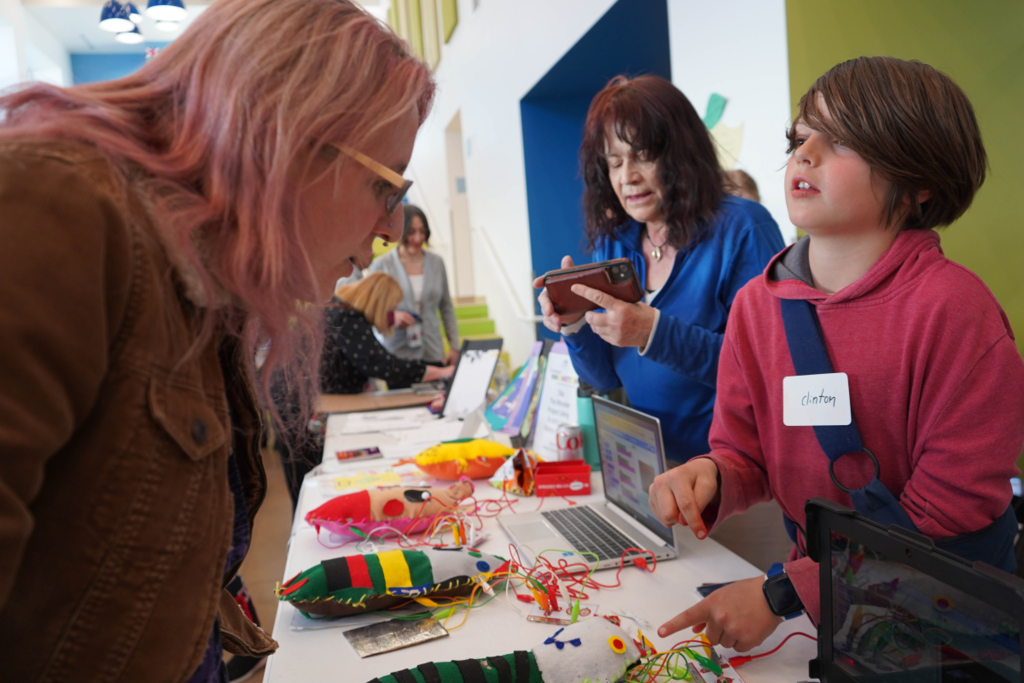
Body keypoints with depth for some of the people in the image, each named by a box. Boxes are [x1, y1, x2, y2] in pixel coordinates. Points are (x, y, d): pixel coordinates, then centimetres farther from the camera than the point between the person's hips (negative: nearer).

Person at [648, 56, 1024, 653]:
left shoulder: (953, 308, -16)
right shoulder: (756, 303, -1)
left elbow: (952, 513, -15)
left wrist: (783, 593, -19)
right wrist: (709, 477, -17)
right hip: (819, 595, 3)